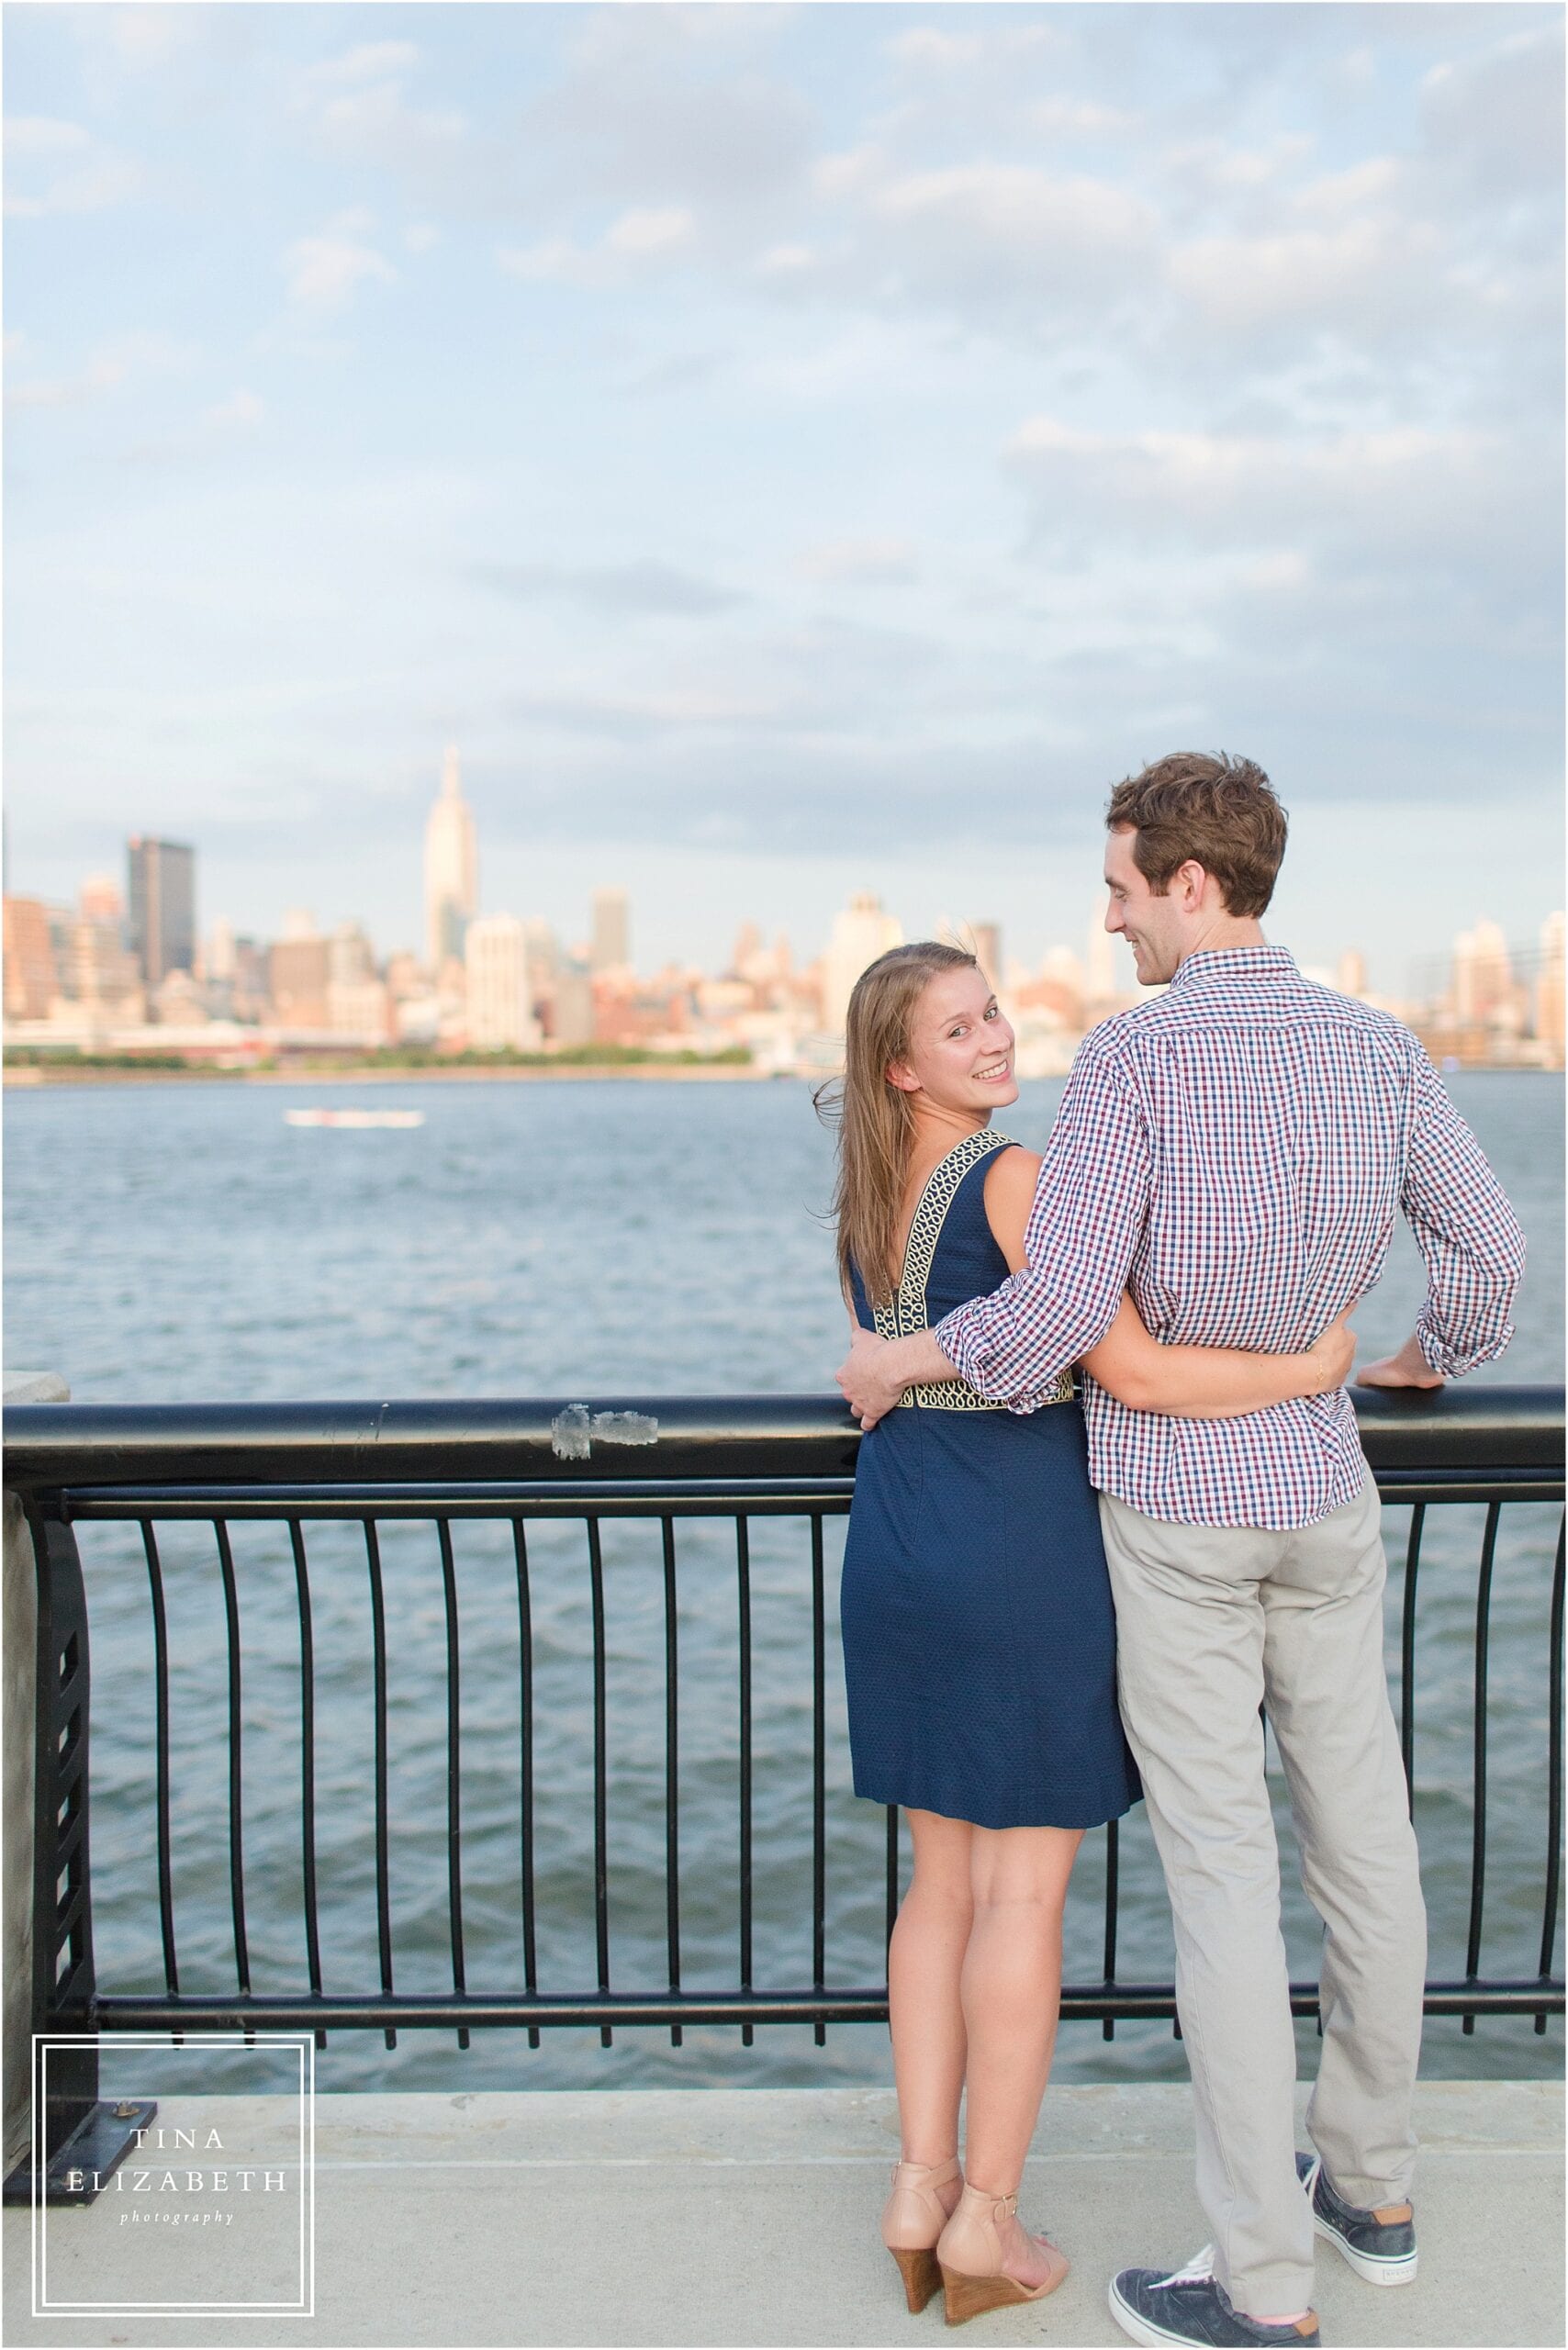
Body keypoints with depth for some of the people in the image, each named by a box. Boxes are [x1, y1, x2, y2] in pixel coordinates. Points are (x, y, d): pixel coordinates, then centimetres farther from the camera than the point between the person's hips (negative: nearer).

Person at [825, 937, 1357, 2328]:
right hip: (1025, 1549, -7)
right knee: (1028, 1887, 5)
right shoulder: (1013, 1179, -17)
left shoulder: (867, 1197, 8)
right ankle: (987, 2222, 14)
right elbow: (1137, 1375, -19)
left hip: (898, 1551, 7)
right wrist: (1309, 1370, -7)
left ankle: (922, 2184, 22)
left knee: (944, 1877, 17)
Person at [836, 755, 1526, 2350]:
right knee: (1362, 1837, 17)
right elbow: (1489, 1252, 6)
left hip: (1175, 1508, -6)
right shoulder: (1373, 1048, -1)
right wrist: (1433, 1357, 28)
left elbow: (1063, 1308, -24)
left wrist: (902, 1360, -6)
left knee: (1221, 1875, 0)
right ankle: (1369, 2186, 34)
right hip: (1323, 1489, 6)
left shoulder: (1132, 1055, -19)